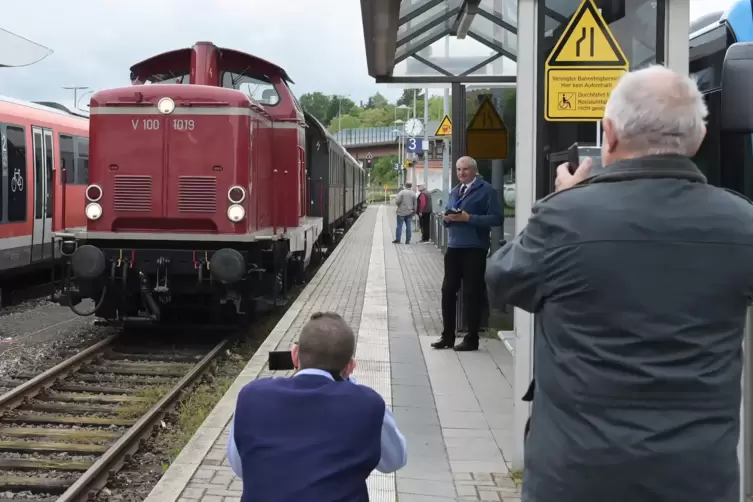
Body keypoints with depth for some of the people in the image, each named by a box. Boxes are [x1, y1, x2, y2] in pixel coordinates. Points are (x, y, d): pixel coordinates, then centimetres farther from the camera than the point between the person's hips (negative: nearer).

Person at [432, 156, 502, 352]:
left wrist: (469, 218, -21)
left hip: (474, 249, -7)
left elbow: (496, 219, -15)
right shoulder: (455, 192, 18)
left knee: (472, 293, 1)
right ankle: (448, 336, 18)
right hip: (453, 247, 7)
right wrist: (447, 218, -1)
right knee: (448, 291, 8)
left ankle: (472, 339, 10)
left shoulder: (486, 190, -6)